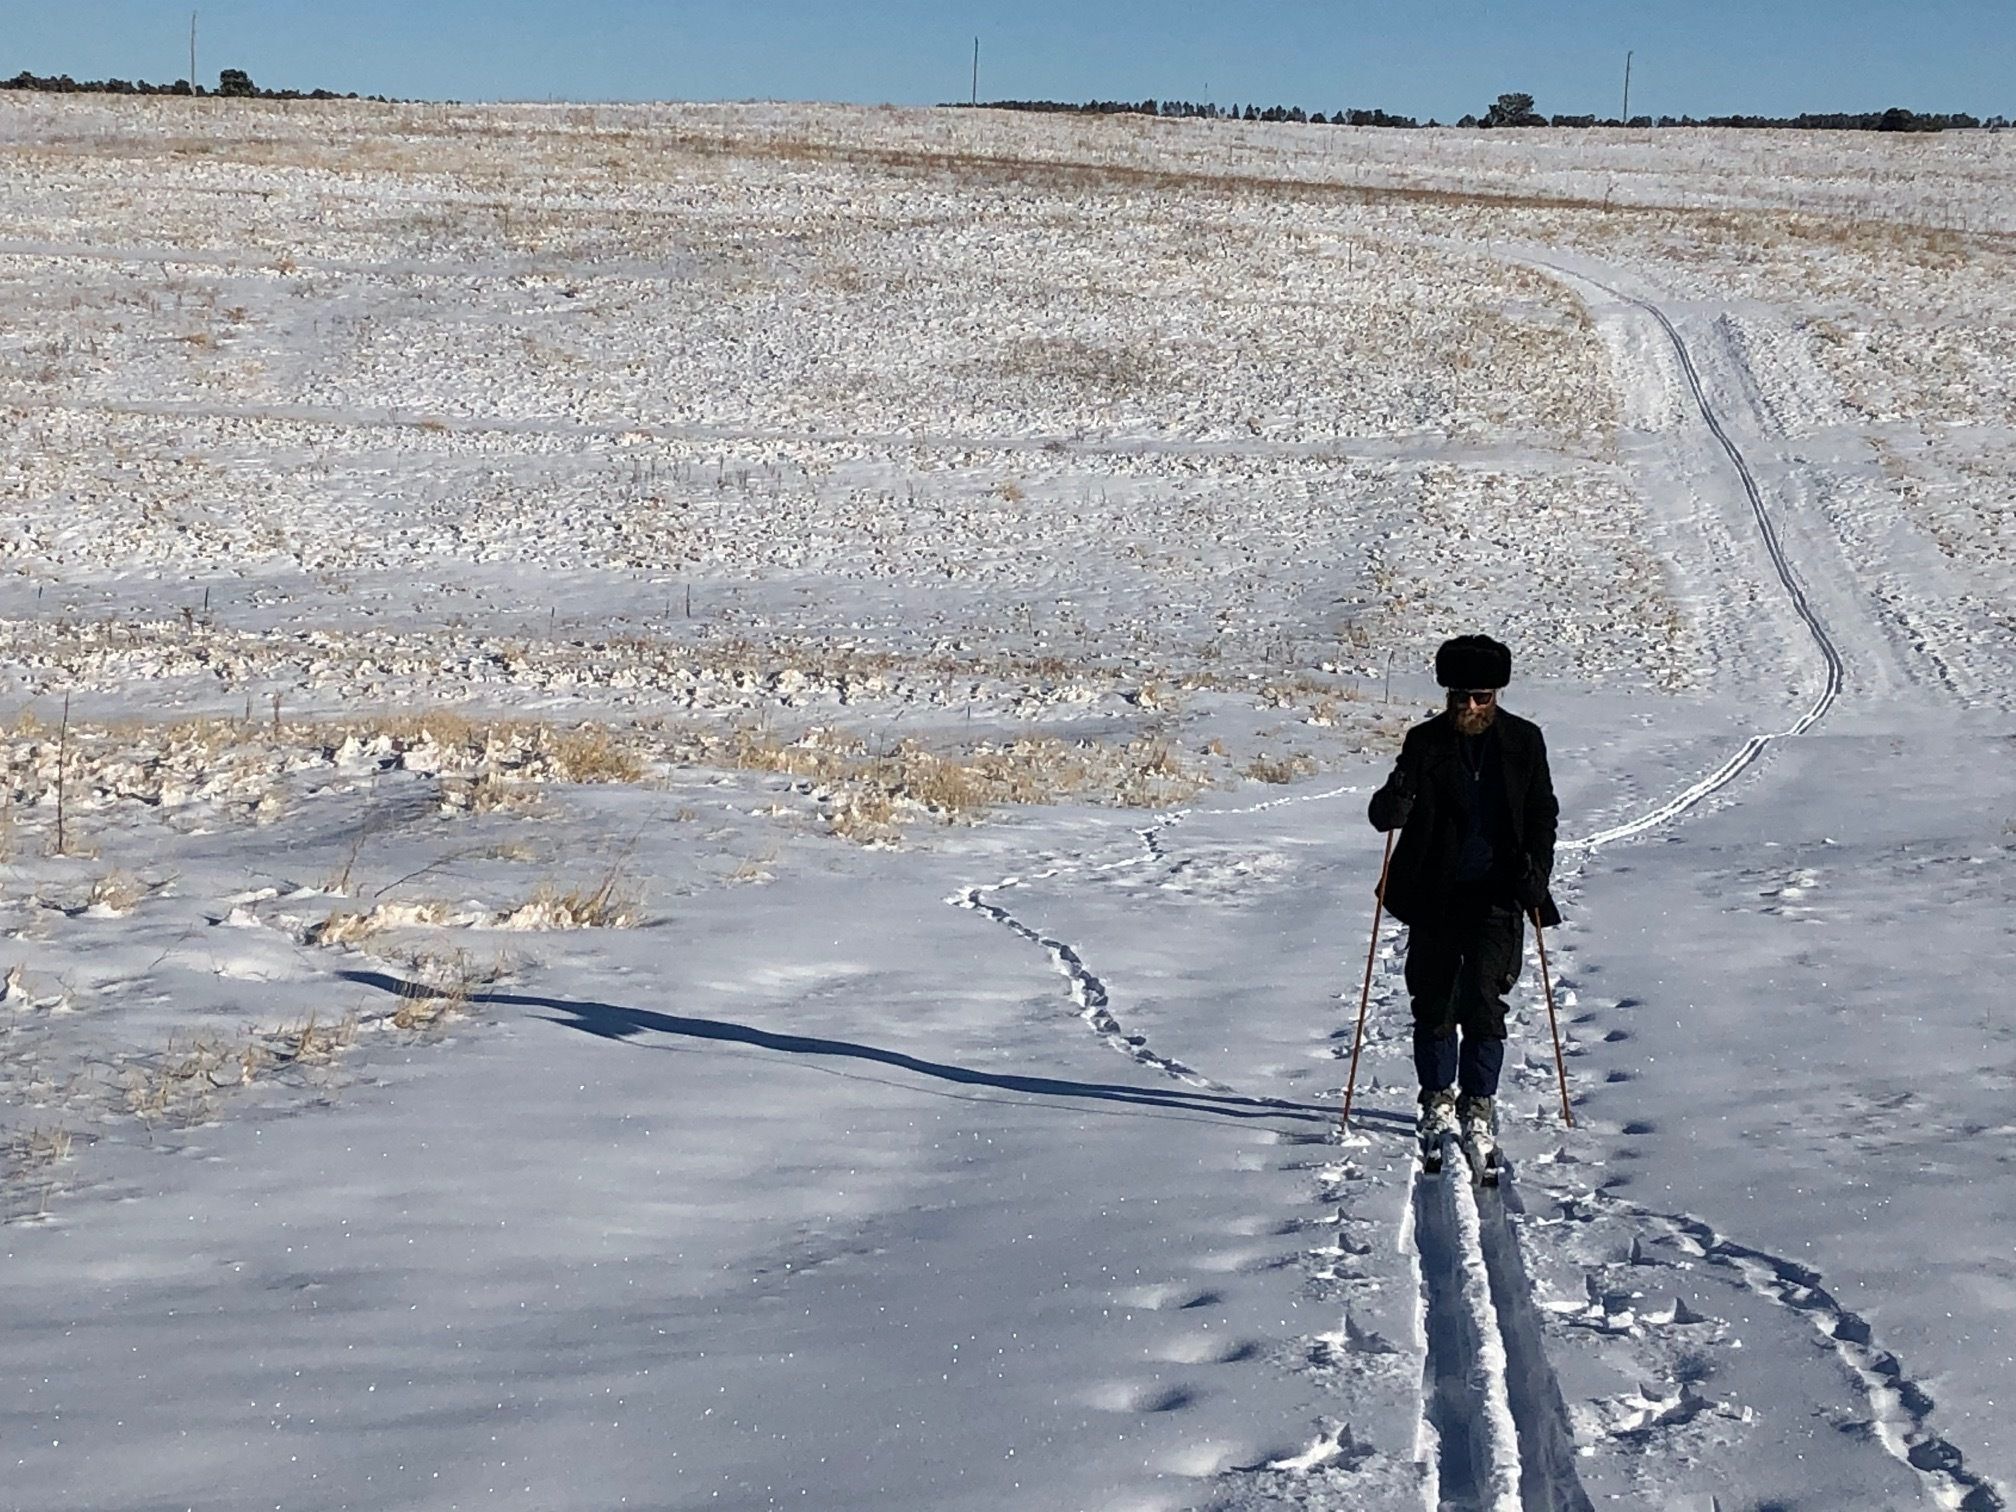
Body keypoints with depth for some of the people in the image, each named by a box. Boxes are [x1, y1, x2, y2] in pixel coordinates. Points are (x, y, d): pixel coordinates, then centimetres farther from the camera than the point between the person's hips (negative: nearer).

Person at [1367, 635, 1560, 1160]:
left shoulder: (1524, 742, 3)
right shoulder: (1425, 742, 0)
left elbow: (1542, 815, 10)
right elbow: (1388, 816, -6)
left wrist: (1535, 870, -6)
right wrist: (1393, 800, -30)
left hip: (1496, 894, -1)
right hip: (1434, 895, 1)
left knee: (1482, 999, -9)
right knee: (1433, 1001, 6)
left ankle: (1478, 1103, 5)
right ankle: (1438, 1099, 24)